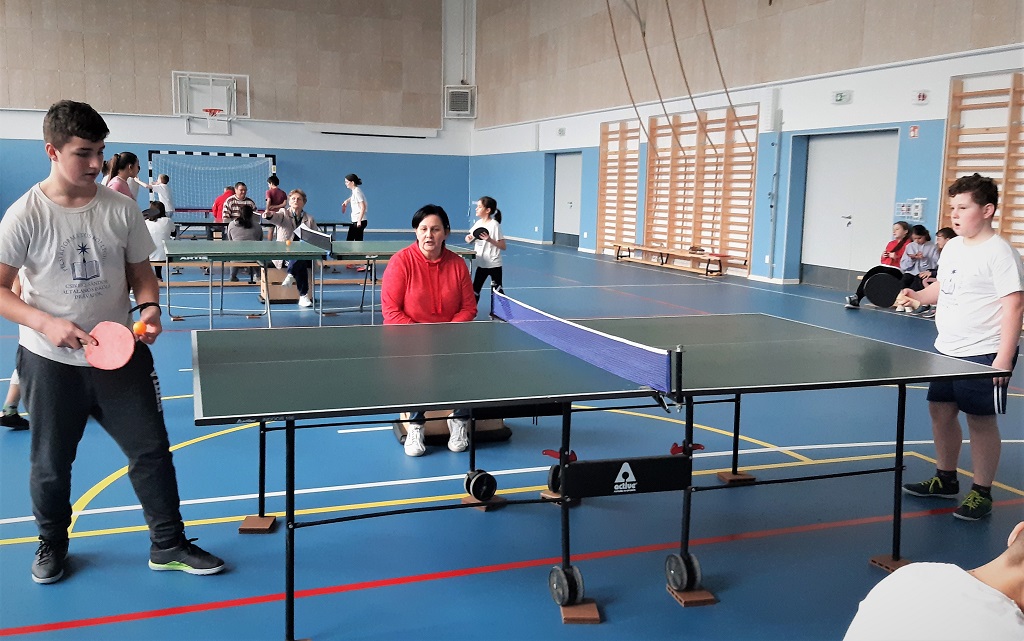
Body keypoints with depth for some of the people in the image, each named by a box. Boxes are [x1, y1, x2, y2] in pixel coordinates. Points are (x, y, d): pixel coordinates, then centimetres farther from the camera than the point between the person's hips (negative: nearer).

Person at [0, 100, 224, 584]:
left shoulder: (120, 209, -2)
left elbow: (141, 272, 7)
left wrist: (149, 306, -13)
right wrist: (47, 323, -24)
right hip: (50, 362, -2)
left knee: (151, 449, 4)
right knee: (50, 462, 13)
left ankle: (168, 545, 20)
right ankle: (52, 544, 38)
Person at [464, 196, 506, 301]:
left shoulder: (494, 225, -13)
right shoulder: (478, 223, 5)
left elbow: (503, 246, -15)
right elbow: (469, 239, 14)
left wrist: (489, 240, -28)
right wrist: (469, 238, -9)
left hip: (494, 265, -6)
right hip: (481, 264, 6)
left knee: (496, 291, 0)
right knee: (475, 290, 9)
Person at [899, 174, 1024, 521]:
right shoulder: (953, 246, 10)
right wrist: (917, 295, 3)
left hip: (983, 355, -8)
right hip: (947, 350, 8)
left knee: (980, 420, 0)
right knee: (941, 411, 14)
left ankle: (981, 493, 13)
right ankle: (946, 479, 32)